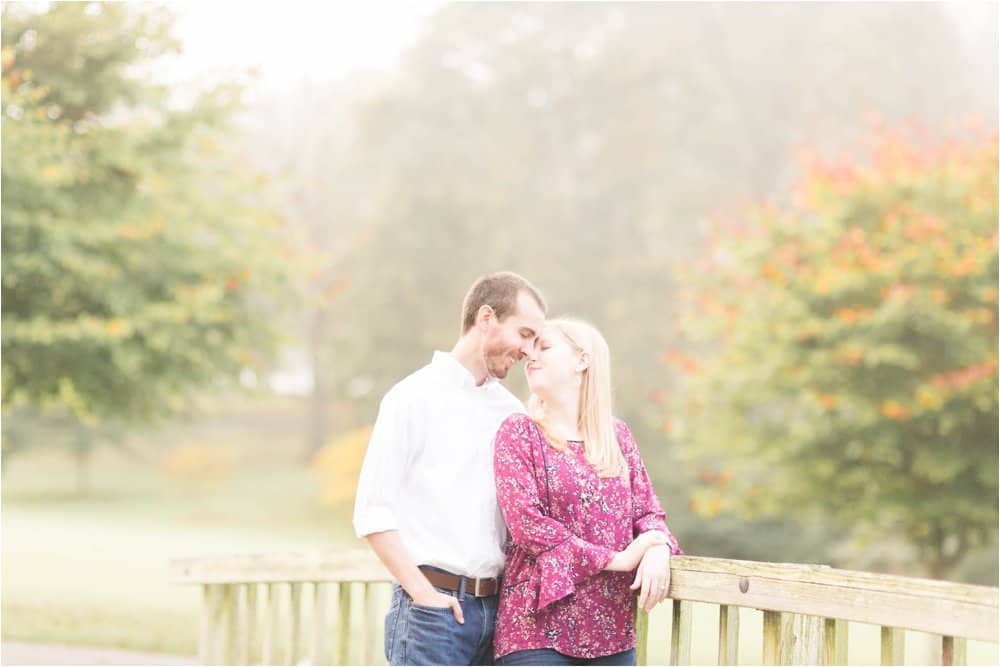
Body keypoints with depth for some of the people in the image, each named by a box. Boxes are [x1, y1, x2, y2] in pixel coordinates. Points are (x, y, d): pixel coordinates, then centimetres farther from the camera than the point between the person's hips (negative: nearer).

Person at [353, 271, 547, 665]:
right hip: (433, 614, -6)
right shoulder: (414, 398, -3)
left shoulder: (511, 411, 15)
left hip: (495, 609, 6)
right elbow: (372, 512, -9)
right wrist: (425, 595, -13)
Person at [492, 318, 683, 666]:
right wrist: (616, 559, -13)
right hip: (539, 627, -4)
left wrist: (657, 550, -13)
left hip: (612, 631, 4)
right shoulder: (518, 432, 1)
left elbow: (648, 512, 12)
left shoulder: (617, 434, 14)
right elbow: (526, 522, -9)